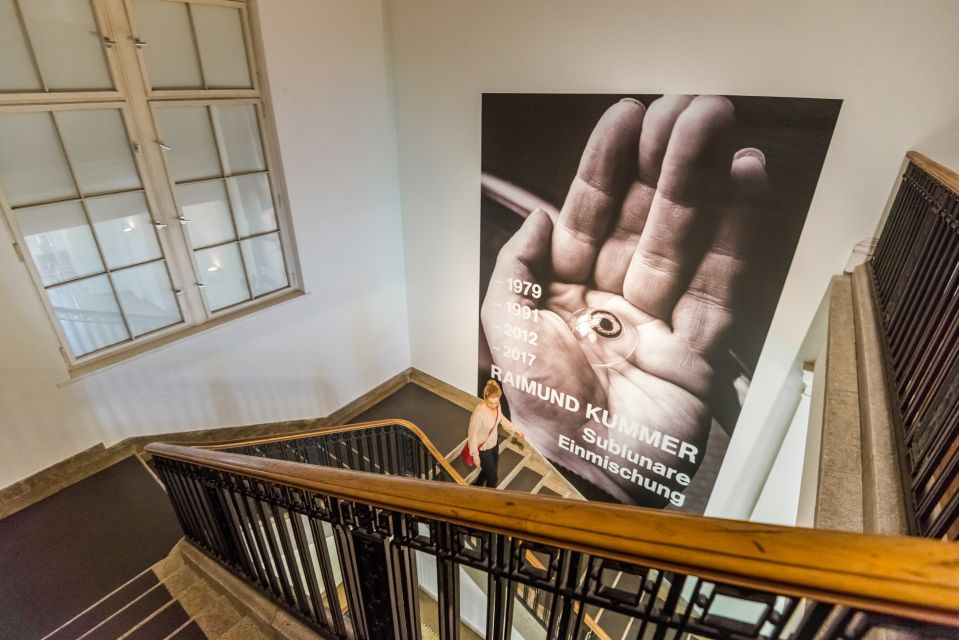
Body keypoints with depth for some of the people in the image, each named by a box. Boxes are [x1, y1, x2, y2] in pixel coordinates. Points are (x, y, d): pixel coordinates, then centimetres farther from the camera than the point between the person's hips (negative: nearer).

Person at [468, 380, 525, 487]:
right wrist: (475, 454, -16)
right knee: (493, 477, 11)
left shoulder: (496, 405, -15)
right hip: (483, 449, -7)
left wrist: (515, 430, 2)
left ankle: (476, 487, 56)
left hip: (494, 444, 7)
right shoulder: (479, 412, -36)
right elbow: (472, 434, -24)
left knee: (489, 471, 28)